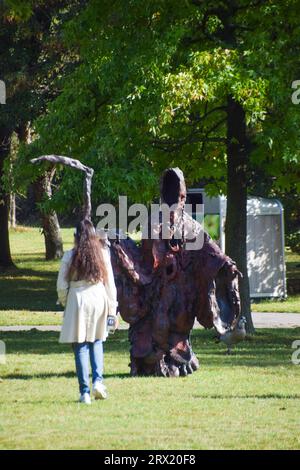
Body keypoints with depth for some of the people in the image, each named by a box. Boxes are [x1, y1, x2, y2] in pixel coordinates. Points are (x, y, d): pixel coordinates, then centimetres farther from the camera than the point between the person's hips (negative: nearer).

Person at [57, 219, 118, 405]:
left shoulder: (70, 256, -3)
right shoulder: (103, 253, 2)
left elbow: (62, 285, -1)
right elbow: (110, 283, 5)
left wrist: (64, 303, 17)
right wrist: (112, 309, 12)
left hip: (78, 299, -2)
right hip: (99, 299, 2)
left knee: (80, 346, 2)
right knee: (97, 341, 18)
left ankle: (85, 391, -1)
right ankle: (98, 380, -2)